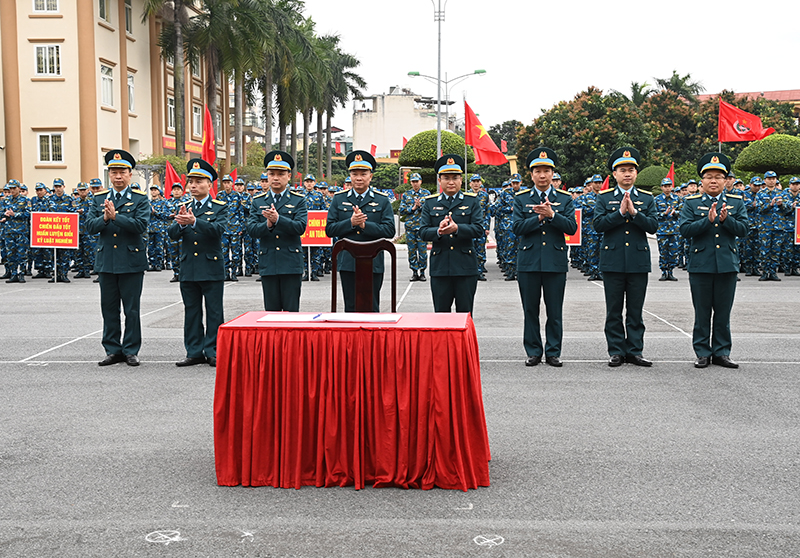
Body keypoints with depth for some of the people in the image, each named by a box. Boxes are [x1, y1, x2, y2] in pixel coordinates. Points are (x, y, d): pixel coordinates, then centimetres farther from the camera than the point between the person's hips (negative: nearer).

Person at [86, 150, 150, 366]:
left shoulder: (140, 199, -1)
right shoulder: (98, 199, 10)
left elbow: (141, 225, -15)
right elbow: (90, 227, 2)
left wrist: (116, 216, -22)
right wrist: (104, 219, -17)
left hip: (131, 262, -4)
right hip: (106, 261, 4)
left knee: (131, 309, 2)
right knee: (109, 308, 8)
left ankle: (131, 351, 12)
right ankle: (113, 350, 18)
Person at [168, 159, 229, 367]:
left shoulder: (219, 208, -1)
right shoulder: (184, 208, 11)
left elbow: (219, 229, -19)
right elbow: (172, 234, 1)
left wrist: (194, 221, -32)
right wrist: (180, 223, -21)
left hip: (212, 269, -4)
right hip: (188, 269, 4)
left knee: (214, 313, 1)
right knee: (191, 312, 9)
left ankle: (213, 352, 8)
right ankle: (195, 352, 16)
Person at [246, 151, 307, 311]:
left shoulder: (298, 200, 4)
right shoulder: (258, 202, 11)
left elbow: (300, 227, -10)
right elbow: (251, 230, 0)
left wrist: (278, 219, -24)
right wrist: (267, 225, -20)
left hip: (291, 264, -2)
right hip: (267, 265, 2)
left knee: (291, 310, -1)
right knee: (271, 311, 6)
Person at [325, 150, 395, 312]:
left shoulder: (382, 201, 5)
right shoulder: (339, 199, 9)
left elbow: (389, 230, -5)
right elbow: (329, 229, 2)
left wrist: (365, 225, -16)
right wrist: (350, 223, -13)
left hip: (373, 264, -1)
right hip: (347, 263, 1)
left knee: (372, 309, 2)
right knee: (350, 308, 6)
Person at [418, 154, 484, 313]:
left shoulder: (472, 201, 6)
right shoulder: (430, 203, 9)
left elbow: (479, 229, -6)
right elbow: (423, 232, 1)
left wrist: (457, 228, -23)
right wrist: (438, 231, -20)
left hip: (466, 268, -1)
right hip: (440, 268, 1)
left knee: (465, 313, 4)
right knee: (440, 313, 5)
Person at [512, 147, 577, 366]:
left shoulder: (565, 199, 7)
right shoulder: (521, 198, 6)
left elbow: (572, 227, -5)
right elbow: (517, 227, -5)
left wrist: (551, 215, -18)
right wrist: (539, 217, -16)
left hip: (556, 262, 0)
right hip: (528, 262, 0)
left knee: (555, 311, 4)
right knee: (530, 310, 5)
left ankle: (553, 352, 14)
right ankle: (533, 352, 15)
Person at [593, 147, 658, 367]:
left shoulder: (647, 198, 9)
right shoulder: (604, 198, 5)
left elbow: (653, 226, -2)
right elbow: (598, 224, -7)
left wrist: (634, 212, -15)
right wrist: (620, 212, -15)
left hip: (638, 261, 1)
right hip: (612, 261, -1)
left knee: (635, 311, 5)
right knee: (614, 311, 3)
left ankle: (634, 351, 13)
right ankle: (616, 352, 11)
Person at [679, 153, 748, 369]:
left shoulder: (736, 202, 9)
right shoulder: (691, 203, 3)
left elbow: (743, 230, -1)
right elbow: (685, 230, -8)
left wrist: (726, 220, -17)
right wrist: (708, 220, -20)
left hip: (727, 264, 2)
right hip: (700, 265, -1)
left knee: (723, 312, 7)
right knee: (702, 312, 4)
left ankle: (721, 352, 16)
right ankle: (703, 353, 13)